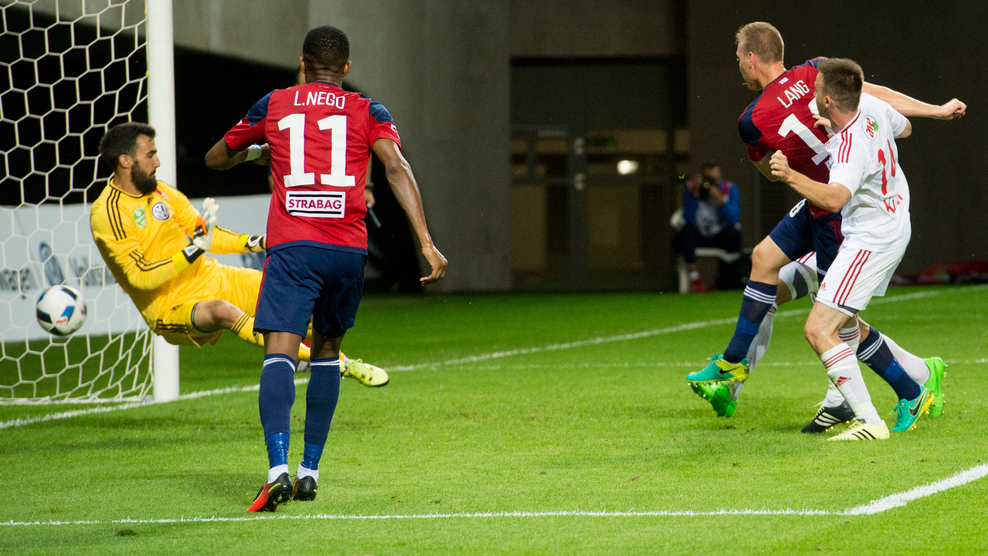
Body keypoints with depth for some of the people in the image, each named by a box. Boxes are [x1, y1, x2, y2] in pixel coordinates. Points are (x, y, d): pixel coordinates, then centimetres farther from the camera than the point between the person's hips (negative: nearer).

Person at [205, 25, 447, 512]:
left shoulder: (272, 106, 15)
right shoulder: (368, 113, 13)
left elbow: (215, 159, 28)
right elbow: (396, 167, -5)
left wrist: (256, 152, 50)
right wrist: (426, 242, -10)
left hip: (291, 245, -2)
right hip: (349, 248, 2)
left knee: (279, 353, -12)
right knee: (327, 349, 21)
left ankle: (278, 467, -32)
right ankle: (309, 471, 20)